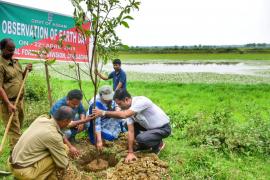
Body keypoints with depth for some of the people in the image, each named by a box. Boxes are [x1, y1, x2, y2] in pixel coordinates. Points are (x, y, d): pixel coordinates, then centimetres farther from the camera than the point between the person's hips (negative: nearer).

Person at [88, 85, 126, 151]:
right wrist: (99, 141, -43)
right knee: (110, 137, -24)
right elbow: (96, 123, -38)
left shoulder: (111, 96, -19)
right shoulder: (96, 105, -36)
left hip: (109, 119, 6)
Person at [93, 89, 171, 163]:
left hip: (163, 128, -7)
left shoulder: (141, 101, -31)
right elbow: (130, 131, -8)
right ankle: (144, 145, 15)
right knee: (129, 126, -2)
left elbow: (124, 115, -44)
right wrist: (130, 152, -11)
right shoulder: (129, 109, -8)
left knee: (140, 138, -27)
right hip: (150, 126, 8)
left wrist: (103, 113, -38)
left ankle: (159, 144, 4)